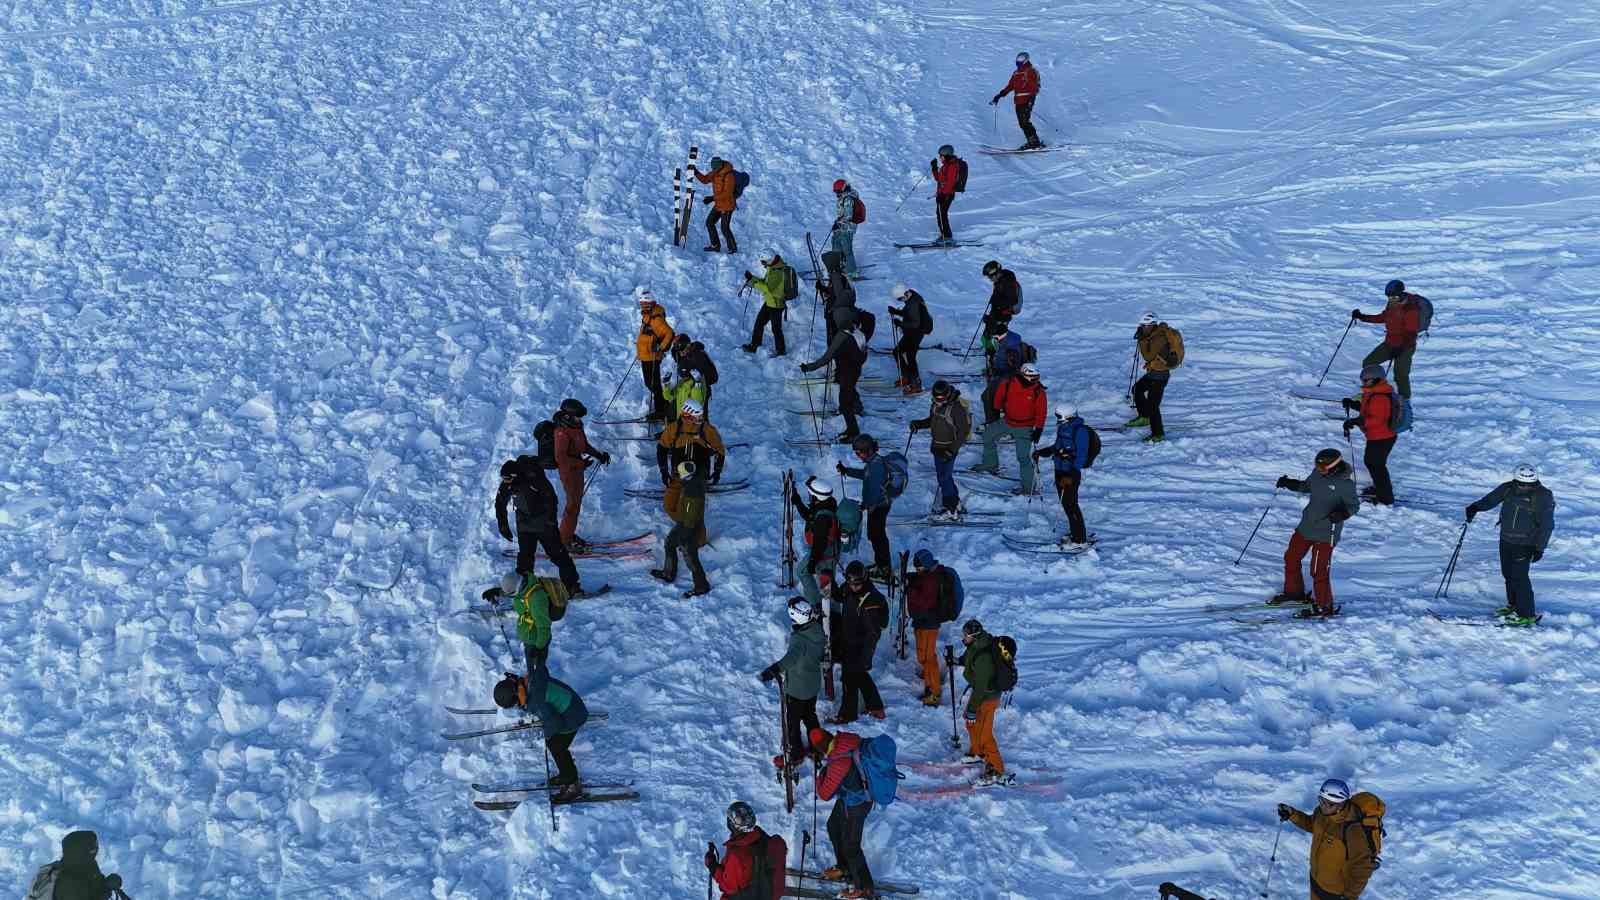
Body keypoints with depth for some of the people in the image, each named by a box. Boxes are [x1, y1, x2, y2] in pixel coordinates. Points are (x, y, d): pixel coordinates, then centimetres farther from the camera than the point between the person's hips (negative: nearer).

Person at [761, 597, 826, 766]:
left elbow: (792, 657, -54)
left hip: (796, 689, -7)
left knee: (791, 722, 12)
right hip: (813, 685, 7)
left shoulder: (799, 639, -34)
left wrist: (775, 669, -69)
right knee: (810, 717, 27)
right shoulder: (818, 630, -10)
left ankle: (795, 754, 26)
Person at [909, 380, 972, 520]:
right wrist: (918, 424, 0)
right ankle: (955, 503, 30)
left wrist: (952, 450, -22)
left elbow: (963, 431, -18)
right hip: (937, 446, 8)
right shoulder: (935, 405, 2)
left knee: (944, 477, -5)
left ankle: (950, 510, 5)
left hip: (949, 447, -8)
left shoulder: (957, 408, -21)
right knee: (943, 476, 16)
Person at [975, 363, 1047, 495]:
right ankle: (990, 464, 40)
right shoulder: (1008, 384, -14)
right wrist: (997, 410, 17)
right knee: (988, 435, 20)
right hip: (1007, 421, 5)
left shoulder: (1038, 392, -18)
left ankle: (1028, 487, -2)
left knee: (1023, 457, -8)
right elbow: (999, 395, 6)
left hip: (1024, 428, -5)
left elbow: (1041, 412, -12)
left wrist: (1038, 430, -14)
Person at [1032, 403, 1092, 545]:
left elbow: (1081, 456, -22)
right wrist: (1041, 452, 14)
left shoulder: (1079, 431, -18)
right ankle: (1074, 533, 28)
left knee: (1070, 505, -6)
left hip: (1071, 474, -9)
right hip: (1060, 471, 9)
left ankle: (1080, 540, 1)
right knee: (1065, 504, 14)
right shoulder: (1063, 428, 8)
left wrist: (1071, 476, -27)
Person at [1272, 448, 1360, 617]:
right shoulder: (1317, 474, 2)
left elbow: (1354, 505, -10)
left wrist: (1342, 513, -30)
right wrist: (1289, 484, 9)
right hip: (1306, 527, 8)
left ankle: (1324, 606, 7)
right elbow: (1306, 486, 21)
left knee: (1319, 571, -8)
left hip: (1325, 533, -8)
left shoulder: (1345, 484, -18)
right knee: (1291, 558, 19)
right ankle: (1294, 592, 39)